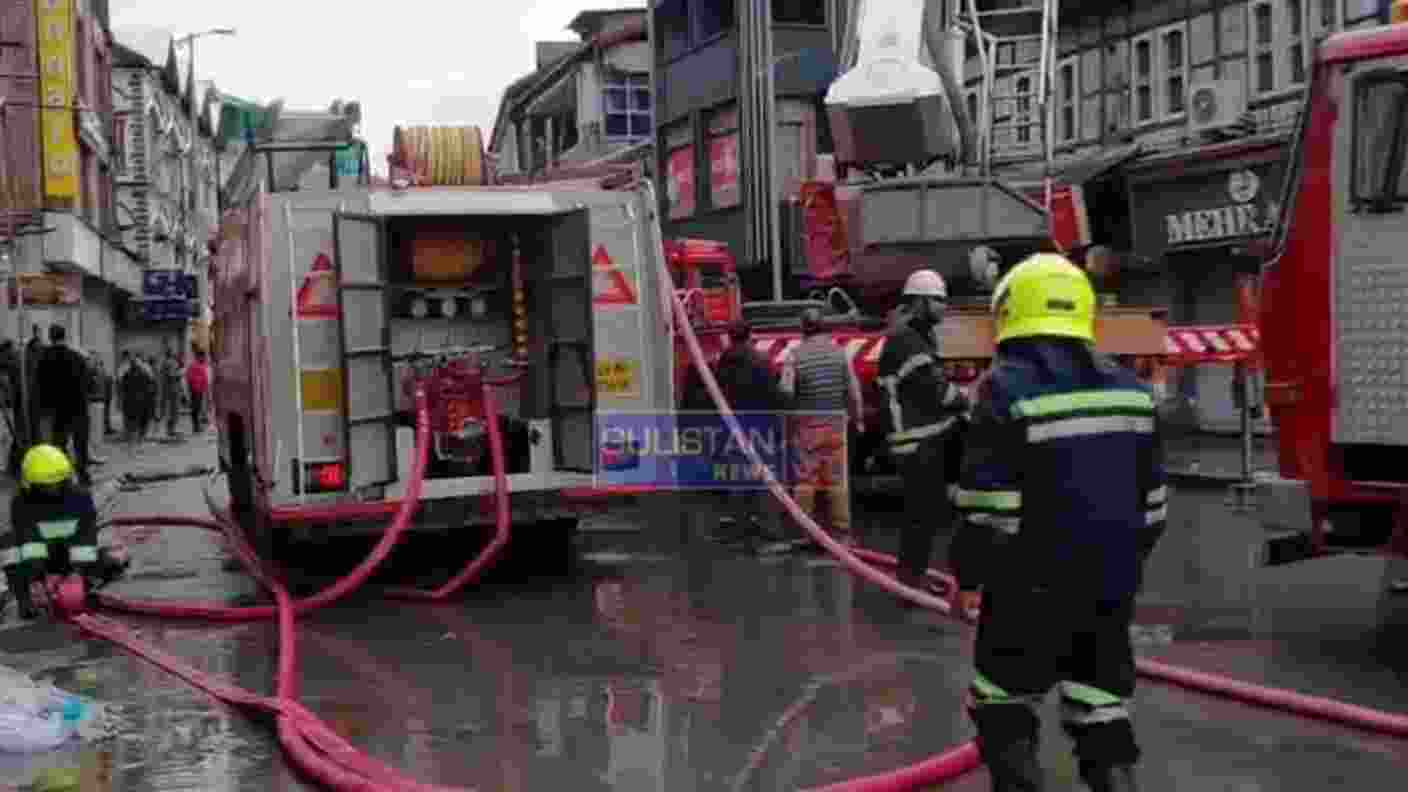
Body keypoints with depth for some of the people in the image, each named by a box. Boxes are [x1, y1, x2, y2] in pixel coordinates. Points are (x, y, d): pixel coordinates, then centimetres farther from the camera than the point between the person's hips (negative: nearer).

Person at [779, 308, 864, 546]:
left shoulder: (795, 355, -5)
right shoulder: (839, 352, 0)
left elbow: (786, 390, -11)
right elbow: (853, 389, 2)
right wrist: (858, 419, 14)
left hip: (806, 422, -1)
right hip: (835, 421, 1)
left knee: (805, 478, 5)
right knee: (837, 479, 6)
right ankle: (841, 531, 6)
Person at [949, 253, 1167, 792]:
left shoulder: (1007, 389, -13)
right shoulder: (1129, 389, 7)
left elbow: (988, 503, -15)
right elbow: (1151, 493, 13)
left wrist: (970, 575, -4)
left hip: (1032, 584, -5)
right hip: (1110, 581, 6)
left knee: (1004, 701, 8)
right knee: (1101, 705, 14)